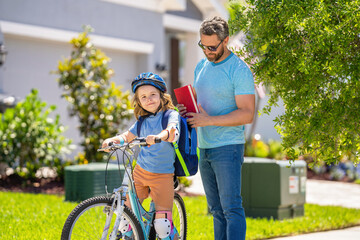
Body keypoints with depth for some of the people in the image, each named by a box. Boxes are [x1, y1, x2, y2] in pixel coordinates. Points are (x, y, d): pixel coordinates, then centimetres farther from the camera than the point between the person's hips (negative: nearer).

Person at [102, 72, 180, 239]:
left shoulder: (171, 115, -6)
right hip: (140, 172, 5)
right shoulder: (142, 121, 10)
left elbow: (172, 132, -25)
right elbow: (127, 137, 16)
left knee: (162, 224, -10)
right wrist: (112, 140, -7)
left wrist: (158, 137, -47)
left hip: (162, 175, -5)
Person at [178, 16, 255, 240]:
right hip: (204, 148, 8)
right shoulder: (201, 66, 12)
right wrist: (185, 109, 2)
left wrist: (209, 120, -22)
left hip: (228, 148, -8)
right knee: (217, 210, 10)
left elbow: (247, 114, -17)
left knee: (231, 208, -10)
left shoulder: (239, 70, -12)